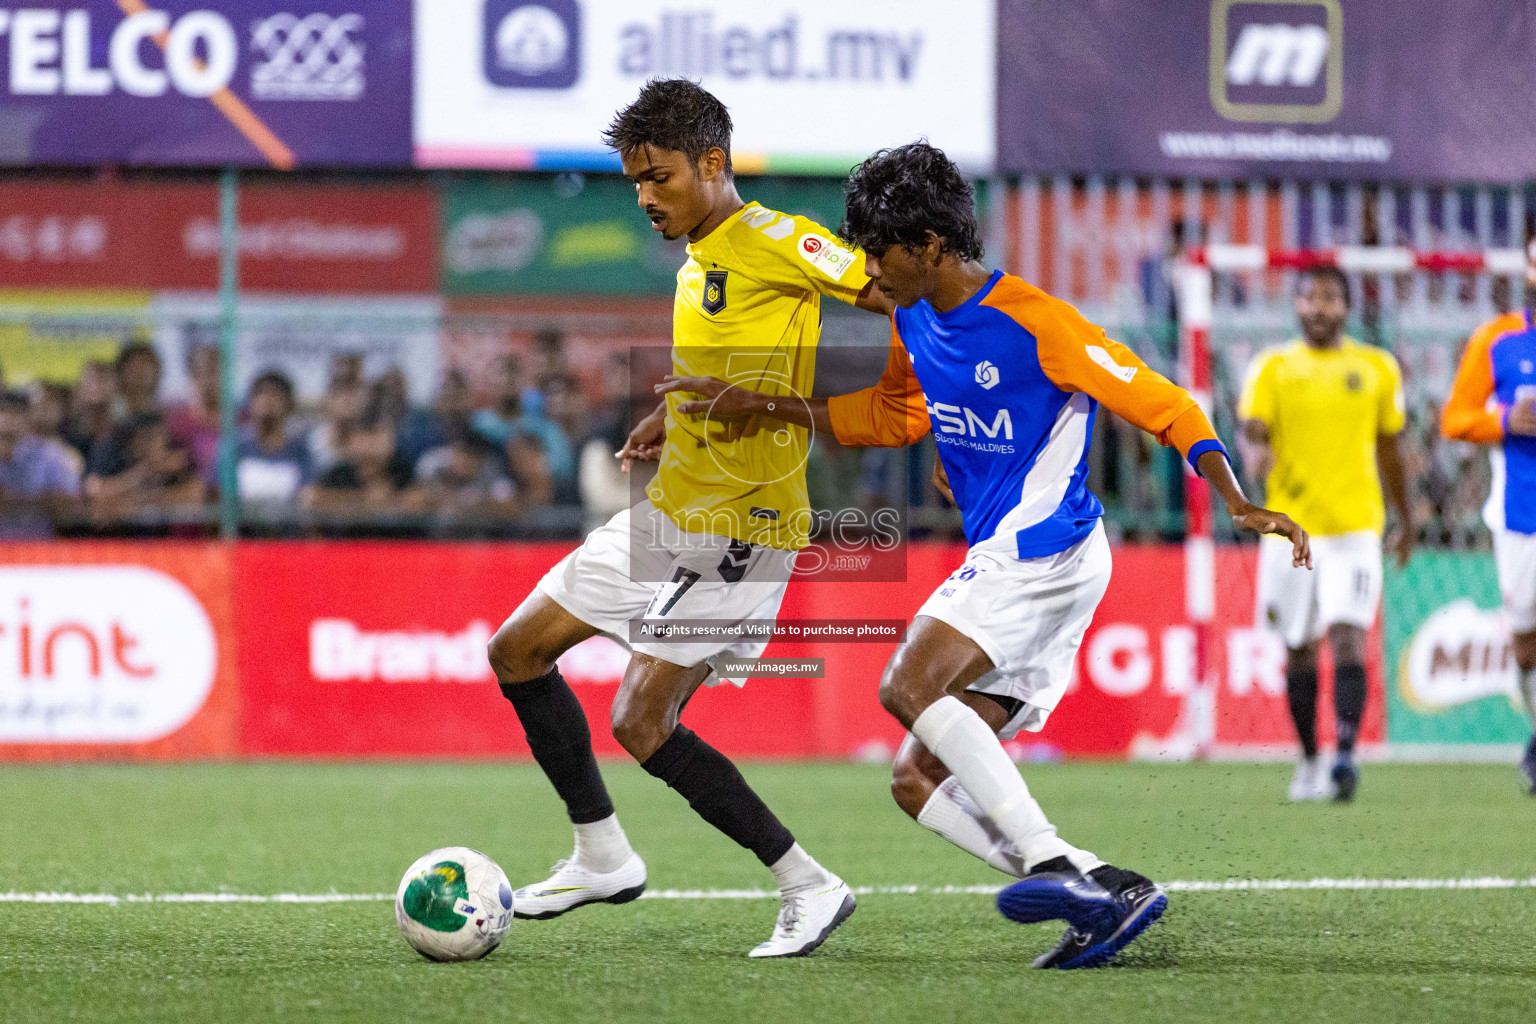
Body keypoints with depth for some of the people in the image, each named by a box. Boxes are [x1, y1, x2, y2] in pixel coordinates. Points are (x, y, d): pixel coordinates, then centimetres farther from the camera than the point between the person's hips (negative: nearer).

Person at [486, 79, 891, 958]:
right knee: (518, 652, 13)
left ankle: (809, 886, -6)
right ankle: (603, 857, 23)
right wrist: (670, 415, 12)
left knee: (642, 726, -16)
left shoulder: (770, 241, -15)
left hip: (743, 528, -10)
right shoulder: (699, 264, 13)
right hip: (669, 514, 10)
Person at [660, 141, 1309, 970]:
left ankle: (1049, 861, -31)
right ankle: (1108, 891, -8)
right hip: (1001, 560, 9)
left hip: (1043, 549, -9)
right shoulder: (916, 323, 11)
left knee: (909, 687, -28)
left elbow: (1161, 405, -13)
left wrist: (1238, 504, -24)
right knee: (919, 783, 1)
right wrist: (762, 406, 23)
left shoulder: (1035, 325, -14)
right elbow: (889, 416, 30)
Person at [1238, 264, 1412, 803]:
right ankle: (1309, 761, 24)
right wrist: (1256, 453, -29)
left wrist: (1405, 521, 23)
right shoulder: (1272, 367, 5)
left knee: (1348, 637, -18)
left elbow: (1389, 449, 17)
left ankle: (1346, 756, -24)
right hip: (1291, 526, 1)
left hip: (1355, 526, -1)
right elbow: (1252, 432, -5)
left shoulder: (1377, 368, 8)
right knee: (1300, 650, 9)